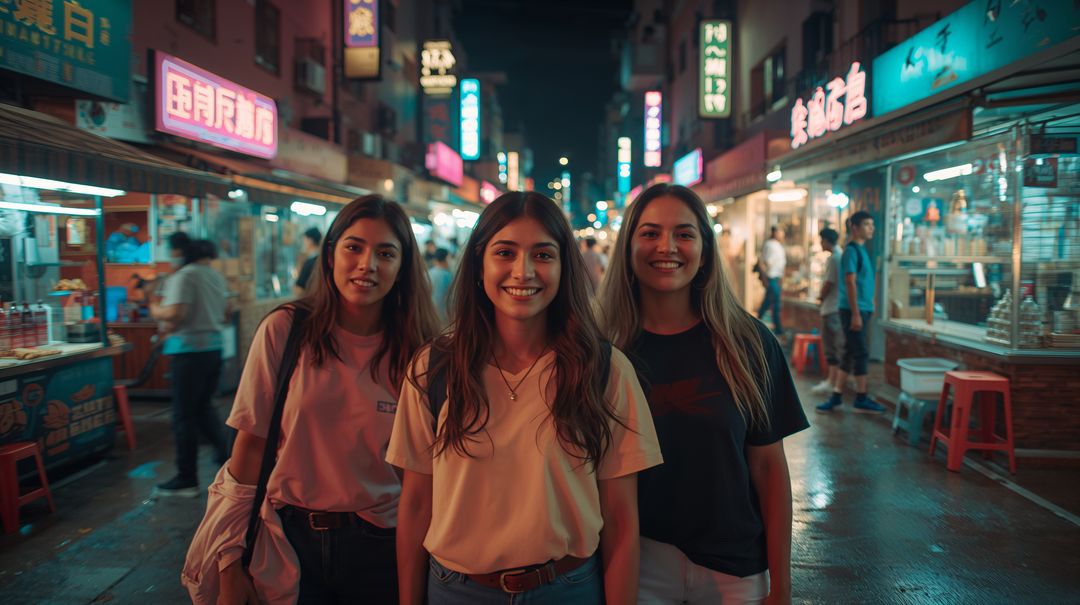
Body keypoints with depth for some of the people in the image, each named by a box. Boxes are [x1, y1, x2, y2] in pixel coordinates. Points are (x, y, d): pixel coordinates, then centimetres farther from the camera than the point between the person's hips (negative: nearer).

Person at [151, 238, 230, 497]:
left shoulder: (183, 276, -13)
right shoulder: (216, 275, 12)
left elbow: (175, 314, -22)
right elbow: (225, 310, 21)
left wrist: (156, 310, -4)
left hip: (188, 350, -8)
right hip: (214, 346, 8)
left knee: (184, 415, 1)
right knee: (204, 407, 21)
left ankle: (187, 480, 8)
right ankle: (224, 453, 19)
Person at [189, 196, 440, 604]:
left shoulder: (415, 351, -6)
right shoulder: (285, 329, -10)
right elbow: (251, 444, -7)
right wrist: (230, 562, -6)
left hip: (378, 547, 1)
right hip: (289, 539, -1)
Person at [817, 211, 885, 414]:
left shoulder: (861, 249, 16)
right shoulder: (852, 250, -12)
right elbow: (850, 283, -17)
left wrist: (867, 308, 19)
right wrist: (855, 313, -20)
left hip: (863, 309, 9)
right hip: (854, 310, -9)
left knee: (851, 354, 10)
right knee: (861, 353, -3)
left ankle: (836, 397, 15)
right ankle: (861, 400, 6)